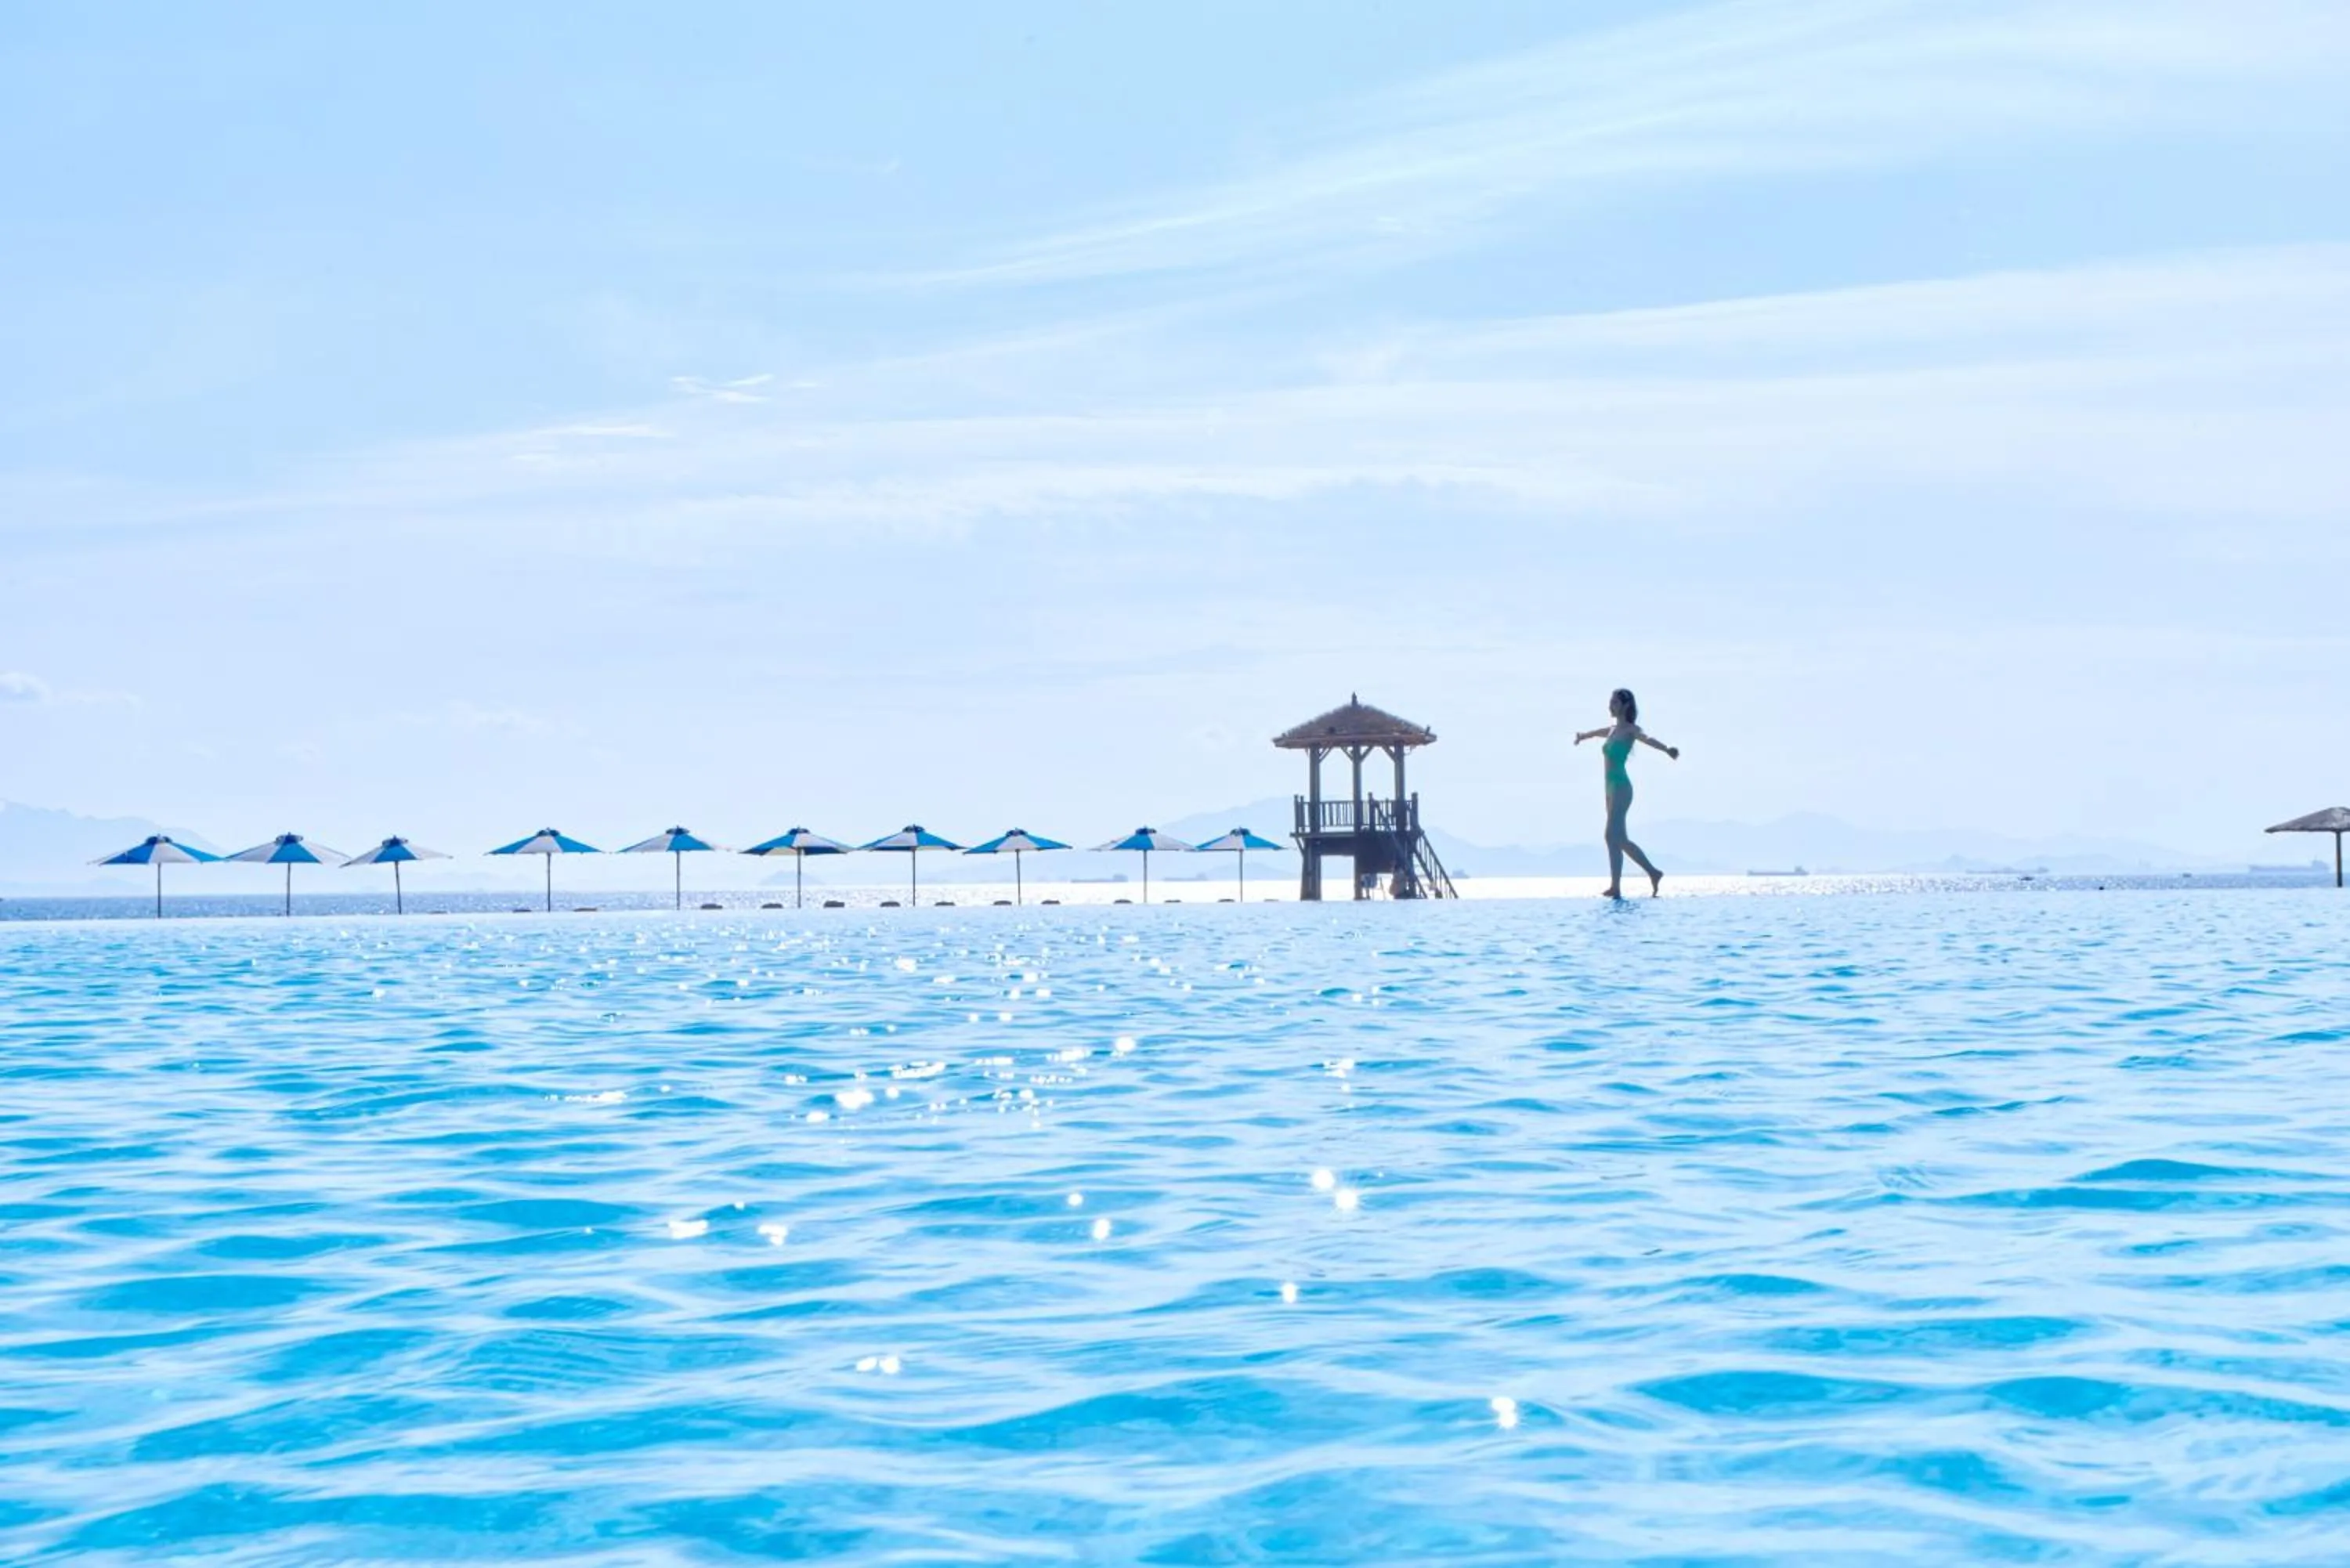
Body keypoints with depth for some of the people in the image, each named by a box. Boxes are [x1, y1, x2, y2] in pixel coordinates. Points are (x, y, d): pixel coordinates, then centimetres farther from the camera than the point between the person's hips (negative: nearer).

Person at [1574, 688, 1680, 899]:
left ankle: (1616, 887, -18)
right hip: (1612, 788, 9)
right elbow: (1592, 733, 39)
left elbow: (1647, 739, -28)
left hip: (1621, 787, -9)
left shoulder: (1631, 730, -7)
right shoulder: (1612, 730, 17)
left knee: (1613, 837, -15)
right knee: (1620, 840, 13)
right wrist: (1581, 736, 60)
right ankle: (1653, 872, 23)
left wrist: (1667, 749, -47)